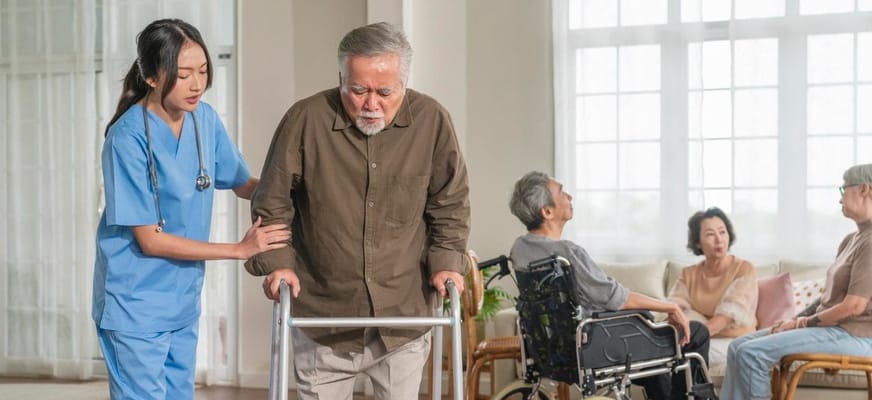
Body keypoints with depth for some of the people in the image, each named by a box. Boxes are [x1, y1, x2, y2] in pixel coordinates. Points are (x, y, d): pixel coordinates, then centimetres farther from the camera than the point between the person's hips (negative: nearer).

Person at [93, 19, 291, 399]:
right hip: (136, 306, -6)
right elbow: (150, 240, -19)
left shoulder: (205, 118, -3)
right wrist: (240, 250, -18)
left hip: (183, 299, 6)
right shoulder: (128, 138, -20)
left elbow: (242, 184, 11)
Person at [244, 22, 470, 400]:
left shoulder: (432, 121, -7)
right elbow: (273, 203, 0)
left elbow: (450, 203, 5)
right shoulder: (306, 119, -11)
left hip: (404, 315, 1)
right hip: (323, 316, -1)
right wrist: (275, 261, -9)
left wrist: (446, 260, -5)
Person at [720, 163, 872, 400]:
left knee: (752, 353, -21)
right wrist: (797, 318, 2)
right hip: (832, 327, 10)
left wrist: (802, 323, -10)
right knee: (738, 346, 2)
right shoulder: (852, 240, 16)